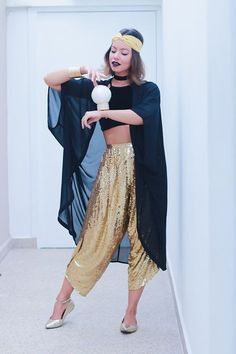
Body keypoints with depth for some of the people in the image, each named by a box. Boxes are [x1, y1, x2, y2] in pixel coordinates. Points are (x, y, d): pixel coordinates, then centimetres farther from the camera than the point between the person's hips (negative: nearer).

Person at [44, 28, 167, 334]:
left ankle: (131, 311, 11)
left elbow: (140, 116, -19)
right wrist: (83, 70, -7)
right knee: (95, 234, 2)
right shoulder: (98, 86, 10)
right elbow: (50, 80, 5)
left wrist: (102, 113, -20)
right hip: (111, 166, 1)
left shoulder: (148, 90, 3)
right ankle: (63, 300, 16)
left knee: (140, 238, 1)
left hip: (140, 167, -1)